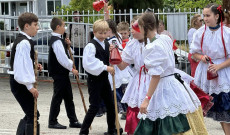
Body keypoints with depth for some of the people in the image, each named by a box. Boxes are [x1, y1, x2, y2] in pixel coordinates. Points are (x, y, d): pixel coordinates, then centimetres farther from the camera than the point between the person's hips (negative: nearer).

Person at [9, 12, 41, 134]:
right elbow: (22, 65, -23)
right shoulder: (24, 43, -18)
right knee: (33, 115, -9)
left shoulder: (23, 40, 15)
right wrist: (30, 86, -22)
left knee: (30, 114, 16)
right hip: (21, 83, -11)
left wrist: (34, 66, 8)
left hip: (18, 82, 11)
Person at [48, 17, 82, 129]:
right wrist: (71, 69, -15)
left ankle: (73, 120, 17)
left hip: (63, 73, 10)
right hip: (58, 73, -10)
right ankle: (52, 122, 5)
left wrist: (67, 46, 5)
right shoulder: (56, 41, -18)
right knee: (58, 97, -3)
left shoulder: (58, 40, 14)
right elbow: (62, 58, -23)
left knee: (68, 97, 12)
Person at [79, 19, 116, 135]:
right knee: (94, 106, -8)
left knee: (110, 105, 13)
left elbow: (110, 60, 22)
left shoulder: (107, 44, 10)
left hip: (104, 78, 8)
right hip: (94, 79, -8)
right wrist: (105, 67, -27)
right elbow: (90, 64, -26)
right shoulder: (91, 46, -15)